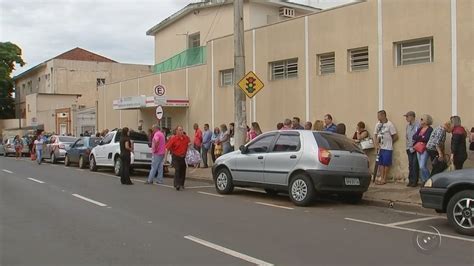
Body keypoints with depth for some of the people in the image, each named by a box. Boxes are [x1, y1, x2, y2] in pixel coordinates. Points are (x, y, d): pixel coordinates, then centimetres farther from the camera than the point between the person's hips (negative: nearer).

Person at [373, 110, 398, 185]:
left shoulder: (389, 124, -8)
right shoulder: (378, 125, 8)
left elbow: (395, 136, -5)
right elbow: (375, 135, 12)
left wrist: (389, 142, 4)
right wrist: (376, 144, -1)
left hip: (387, 148, -5)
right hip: (380, 147, 5)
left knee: (386, 163, 0)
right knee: (380, 163, 6)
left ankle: (384, 179, 7)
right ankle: (381, 178, 13)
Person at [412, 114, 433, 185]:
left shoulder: (430, 129, -7)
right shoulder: (420, 129, 15)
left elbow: (426, 138, -19)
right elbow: (414, 137, 5)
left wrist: (418, 138, -6)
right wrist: (421, 137, -8)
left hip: (425, 149, -7)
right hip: (418, 149, 7)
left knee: (422, 166, -13)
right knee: (421, 167, 9)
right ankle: (424, 181, 16)